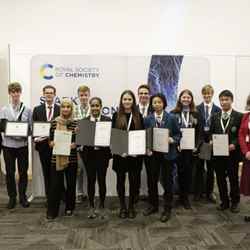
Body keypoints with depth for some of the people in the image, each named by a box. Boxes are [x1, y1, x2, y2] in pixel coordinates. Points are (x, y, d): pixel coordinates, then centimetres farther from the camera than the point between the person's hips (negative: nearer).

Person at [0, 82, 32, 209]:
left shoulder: (27, 110, -1)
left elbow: (31, 127, 0)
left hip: (22, 145, 0)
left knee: (23, 172, 8)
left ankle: (22, 196, 24)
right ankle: (12, 197, 24)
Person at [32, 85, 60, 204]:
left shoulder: (61, 109, 2)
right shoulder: (37, 109, 8)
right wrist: (35, 138, -10)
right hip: (43, 145, 2)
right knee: (46, 172, 10)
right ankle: (49, 197, 20)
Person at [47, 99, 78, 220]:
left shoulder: (75, 123, 0)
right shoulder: (54, 122, 1)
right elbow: (50, 140, 7)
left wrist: (75, 144, -15)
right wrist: (52, 143, -14)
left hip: (71, 158, 0)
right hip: (57, 157, 0)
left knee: (71, 183, 10)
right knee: (55, 184, 1)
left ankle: (69, 208, 28)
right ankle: (52, 211, 13)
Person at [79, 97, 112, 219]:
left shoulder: (107, 120, 2)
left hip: (102, 154, 0)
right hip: (89, 154, 1)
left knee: (101, 180, 7)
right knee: (91, 180, 7)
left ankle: (101, 206, 24)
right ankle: (91, 207, 23)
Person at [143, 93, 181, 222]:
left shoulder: (171, 118, -3)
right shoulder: (147, 119, 2)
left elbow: (178, 134, 1)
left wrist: (172, 140, -18)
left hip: (167, 153, -2)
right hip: (152, 154, 3)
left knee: (167, 181, 5)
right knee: (152, 180, 12)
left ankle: (167, 209, 20)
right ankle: (153, 205, 32)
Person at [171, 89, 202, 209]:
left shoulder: (196, 114, 7)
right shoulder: (173, 113, 0)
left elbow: (199, 132, 5)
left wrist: (196, 146, -6)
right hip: (178, 148, -1)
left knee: (188, 171, 6)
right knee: (180, 171, 5)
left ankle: (185, 197, 17)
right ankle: (182, 196, 19)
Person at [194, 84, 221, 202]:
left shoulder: (217, 110, 0)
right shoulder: (197, 109, -1)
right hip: (199, 141, 0)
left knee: (211, 168, 11)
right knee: (199, 167, 10)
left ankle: (209, 192, 24)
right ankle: (198, 192, 22)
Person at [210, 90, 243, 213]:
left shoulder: (239, 116, -3)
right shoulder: (215, 117, 9)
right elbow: (211, 133, 11)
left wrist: (234, 144, -19)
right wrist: (211, 141, -8)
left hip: (232, 152, -3)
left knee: (233, 179, 9)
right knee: (220, 179, 11)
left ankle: (235, 202, 25)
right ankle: (224, 201, 25)